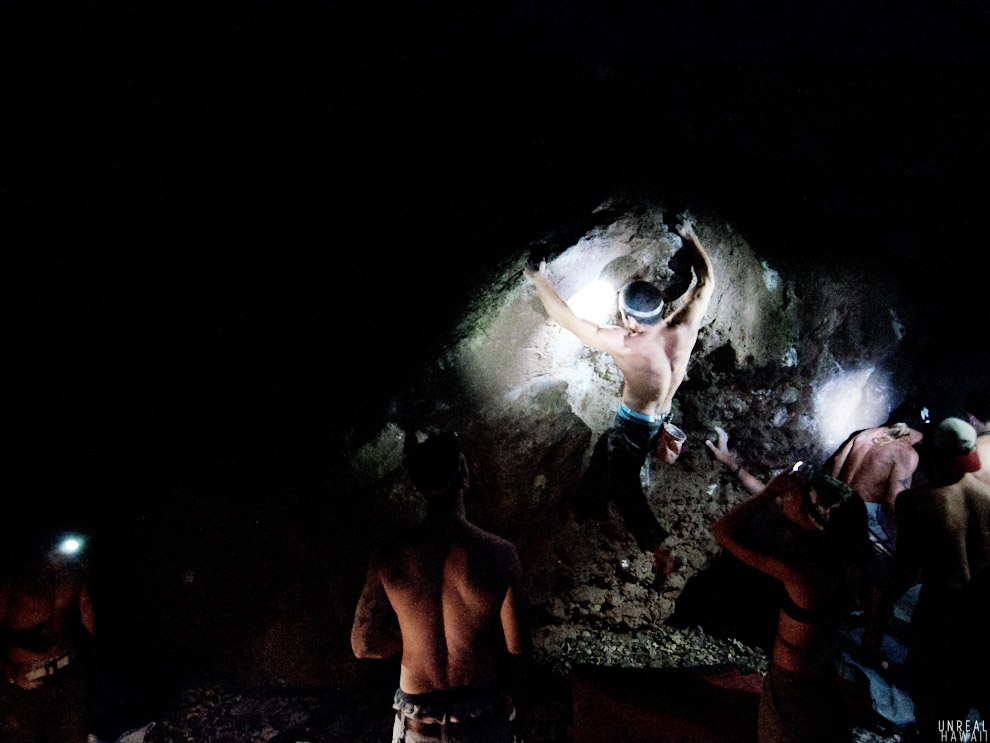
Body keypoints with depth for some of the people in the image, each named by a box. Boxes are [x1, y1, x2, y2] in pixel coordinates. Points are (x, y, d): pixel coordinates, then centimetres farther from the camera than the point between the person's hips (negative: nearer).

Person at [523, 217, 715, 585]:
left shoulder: (626, 346, -39)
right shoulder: (683, 328, -25)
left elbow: (568, 319, -29)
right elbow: (706, 282, -6)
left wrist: (540, 282, -15)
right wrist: (690, 236, 5)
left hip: (635, 426, -7)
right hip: (662, 417, 7)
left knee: (623, 484, 19)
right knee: (604, 452, 31)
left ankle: (660, 549, 31)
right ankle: (587, 506, 54)